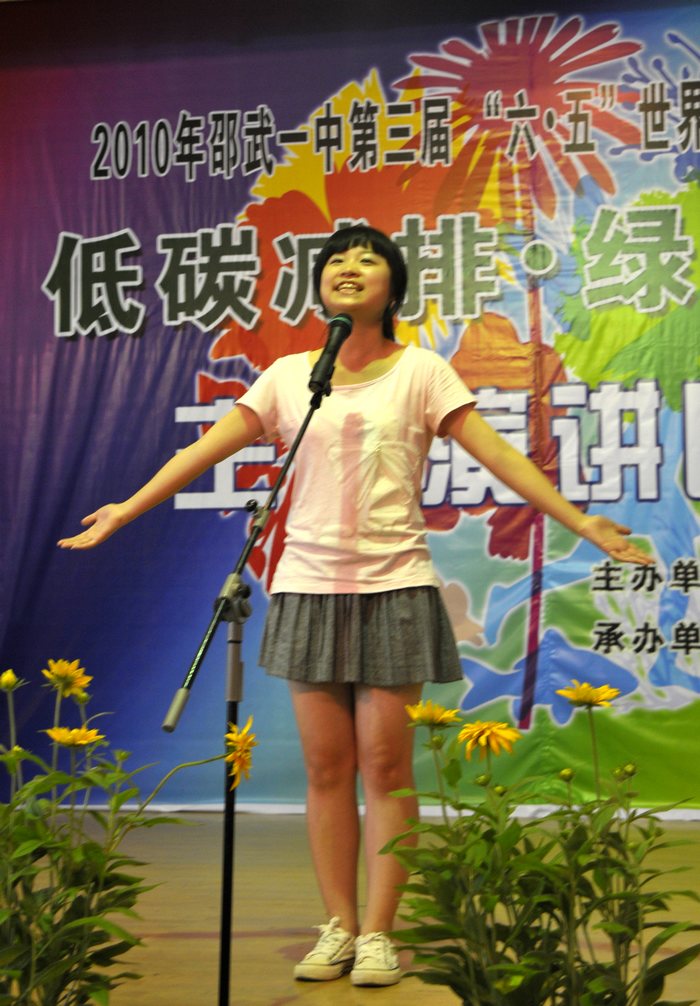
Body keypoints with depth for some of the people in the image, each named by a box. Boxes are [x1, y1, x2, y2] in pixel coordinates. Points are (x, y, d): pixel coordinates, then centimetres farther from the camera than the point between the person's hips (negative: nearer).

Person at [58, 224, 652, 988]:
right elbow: (206, 450, 10)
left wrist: (584, 525, -10)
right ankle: (338, 926, 14)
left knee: (385, 763, -1)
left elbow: (497, 455, -4)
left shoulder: (420, 372, 1)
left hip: (393, 587, -2)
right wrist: (124, 512, 11)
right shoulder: (288, 375, 7)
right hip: (309, 585, 2)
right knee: (326, 765, 5)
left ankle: (377, 933, 8)